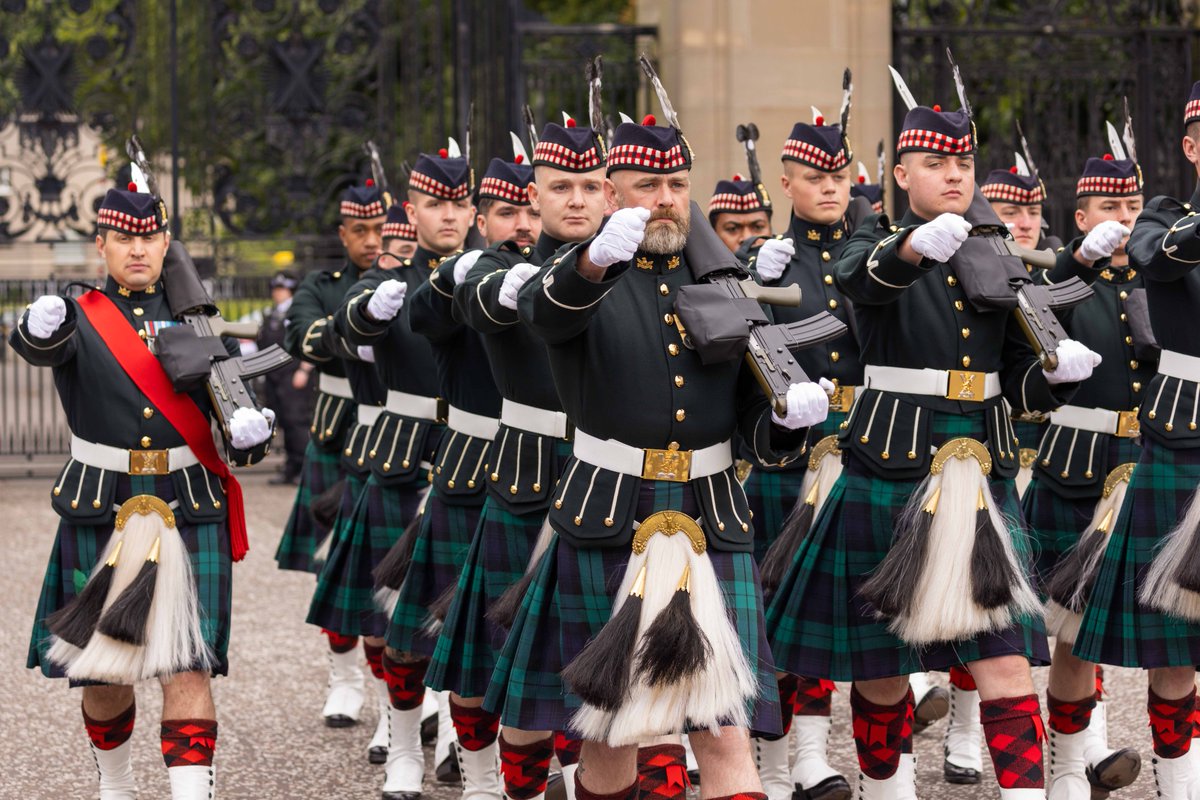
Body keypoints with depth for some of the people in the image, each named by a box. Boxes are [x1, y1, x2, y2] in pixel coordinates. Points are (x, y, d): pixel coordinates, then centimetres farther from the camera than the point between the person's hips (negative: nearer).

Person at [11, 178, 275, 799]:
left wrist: (248, 433, -16)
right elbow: (37, 347, -24)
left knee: (187, 666, -10)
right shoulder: (80, 318, 1)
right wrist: (41, 329, -48)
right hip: (100, 512, 0)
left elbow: (234, 429, 9)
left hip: (189, 511, 0)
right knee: (100, 669, 9)